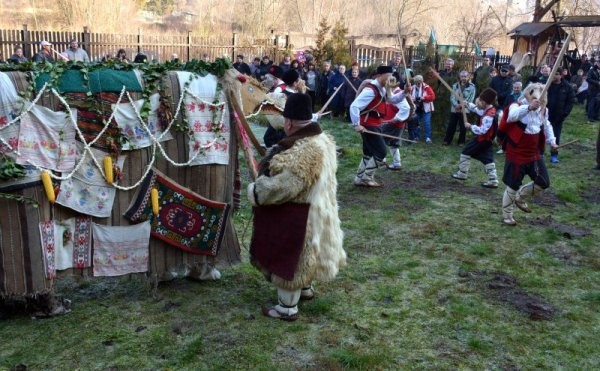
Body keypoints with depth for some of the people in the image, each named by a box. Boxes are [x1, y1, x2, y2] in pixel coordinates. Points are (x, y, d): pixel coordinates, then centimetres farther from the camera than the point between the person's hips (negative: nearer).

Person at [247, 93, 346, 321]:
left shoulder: (302, 152, -32)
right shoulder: (320, 139, 1)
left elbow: (282, 186, -31)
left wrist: (255, 192, -16)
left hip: (295, 216, -10)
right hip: (309, 210, 10)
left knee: (289, 257, 5)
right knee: (298, 254, 27)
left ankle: (287, 307, 21)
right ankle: (305, 289, 47)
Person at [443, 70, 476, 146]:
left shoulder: (471, 86, 0)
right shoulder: (455, 85, 9)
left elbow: (471, 98, -7)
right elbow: (452, 96, 1)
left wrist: (462, 105, -17)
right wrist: (456, 104, -16)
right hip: (454, 109, 2)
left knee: (463, 127, 4)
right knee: (451, 125, 5)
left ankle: (461, 141, 15)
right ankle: (447, 140, 14)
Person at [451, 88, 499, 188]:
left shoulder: (489, 116, -28)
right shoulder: (489, 110, 1)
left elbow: (482, 130, -31)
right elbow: (478, 110, 21)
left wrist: (470, 126, -21)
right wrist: (468, 104, 19)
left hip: (482, 139, -9)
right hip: (487, 140, 9)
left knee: (466, 152, 7)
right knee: (487, 160, 8)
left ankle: (462, 174, 17)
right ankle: (493, 180, 5)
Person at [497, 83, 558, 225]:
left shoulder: (543, 110, 5)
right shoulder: (517, 106, -16)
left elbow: (546, 126, 24)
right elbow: (512, 116, -41)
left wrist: (551, 141, 14)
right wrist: (529, 107, -56)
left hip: (535, 154, 7)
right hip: (516, 154, -6)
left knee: (543, 182, 6)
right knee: (513, 186, 2)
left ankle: (520, 197, 30)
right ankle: (506, 214, 19)